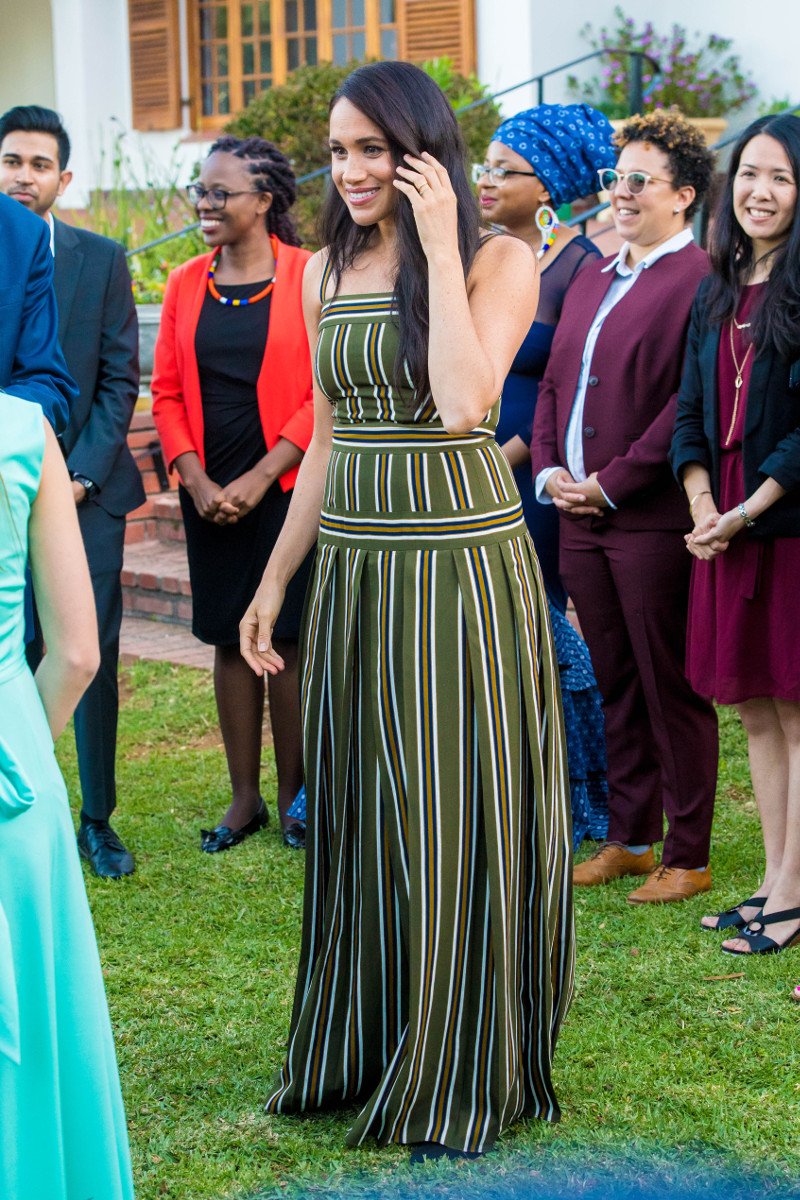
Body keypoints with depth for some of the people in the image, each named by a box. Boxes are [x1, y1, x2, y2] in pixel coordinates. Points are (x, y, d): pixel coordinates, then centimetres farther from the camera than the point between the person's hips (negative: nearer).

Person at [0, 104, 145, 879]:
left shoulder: (102, 261, 5)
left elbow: (120, 379, 3)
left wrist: (79, 474, -8)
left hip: (87, 489, 1)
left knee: (94, 660, 1)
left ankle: (98, 821, 11)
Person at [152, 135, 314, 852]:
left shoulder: (308, 276, -6)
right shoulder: (187, 284, 7)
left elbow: (327, 392, -9)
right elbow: (168, 391, 9)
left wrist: (261, 476, -13)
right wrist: (197, 480, -4)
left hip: (284, 488, -4)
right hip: (210, 493, 4)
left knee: (286, 637, 0)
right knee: (229, 638, 7)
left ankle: (292, 795, 12)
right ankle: (244, 798, 15)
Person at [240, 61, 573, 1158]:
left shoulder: (499, 260, -6)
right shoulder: (328, 273, 10)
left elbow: (463, 402, -22)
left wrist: (440, 246, -17)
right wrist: (275, 578, 15)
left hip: (464, 566, -5)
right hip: (353, 566, 6)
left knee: (459, 814, 0)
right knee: (359, 816, 12)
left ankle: (464, 1078, 13)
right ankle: (359, 1051, 26)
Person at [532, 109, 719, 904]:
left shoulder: (698, 282, -10)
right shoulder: (592, 277, 17)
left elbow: (689, 405, -17)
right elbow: (554, 381, 19)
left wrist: (612, 483, -15)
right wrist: (549, 470, 4)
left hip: (652, 520, -8)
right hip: (581, 519, 8)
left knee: (672, 690, 0)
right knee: (616, 684, 15)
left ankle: (687, 857, 9)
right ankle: (628, 838, 25)